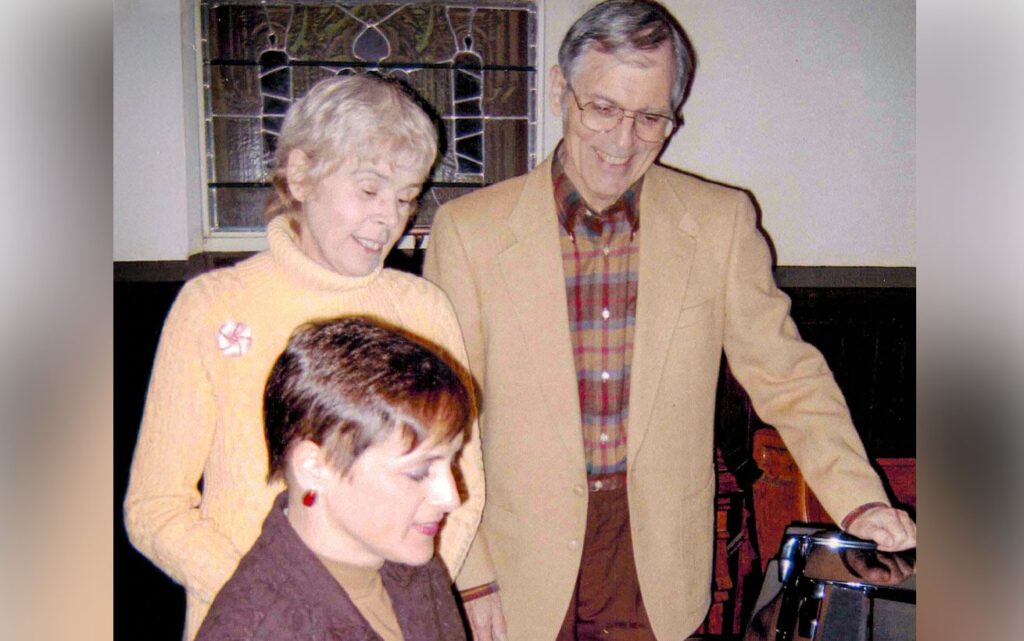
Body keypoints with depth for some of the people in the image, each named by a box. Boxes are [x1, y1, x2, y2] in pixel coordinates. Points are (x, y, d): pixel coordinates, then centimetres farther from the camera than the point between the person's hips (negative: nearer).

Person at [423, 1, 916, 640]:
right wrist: (469, 575, -5)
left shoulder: (723, 222, -3)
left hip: (659, 561, 1)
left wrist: (861, 502, -11)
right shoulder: (468, 229, -7)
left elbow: (786, 376, 2)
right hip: (526, 562, 0)